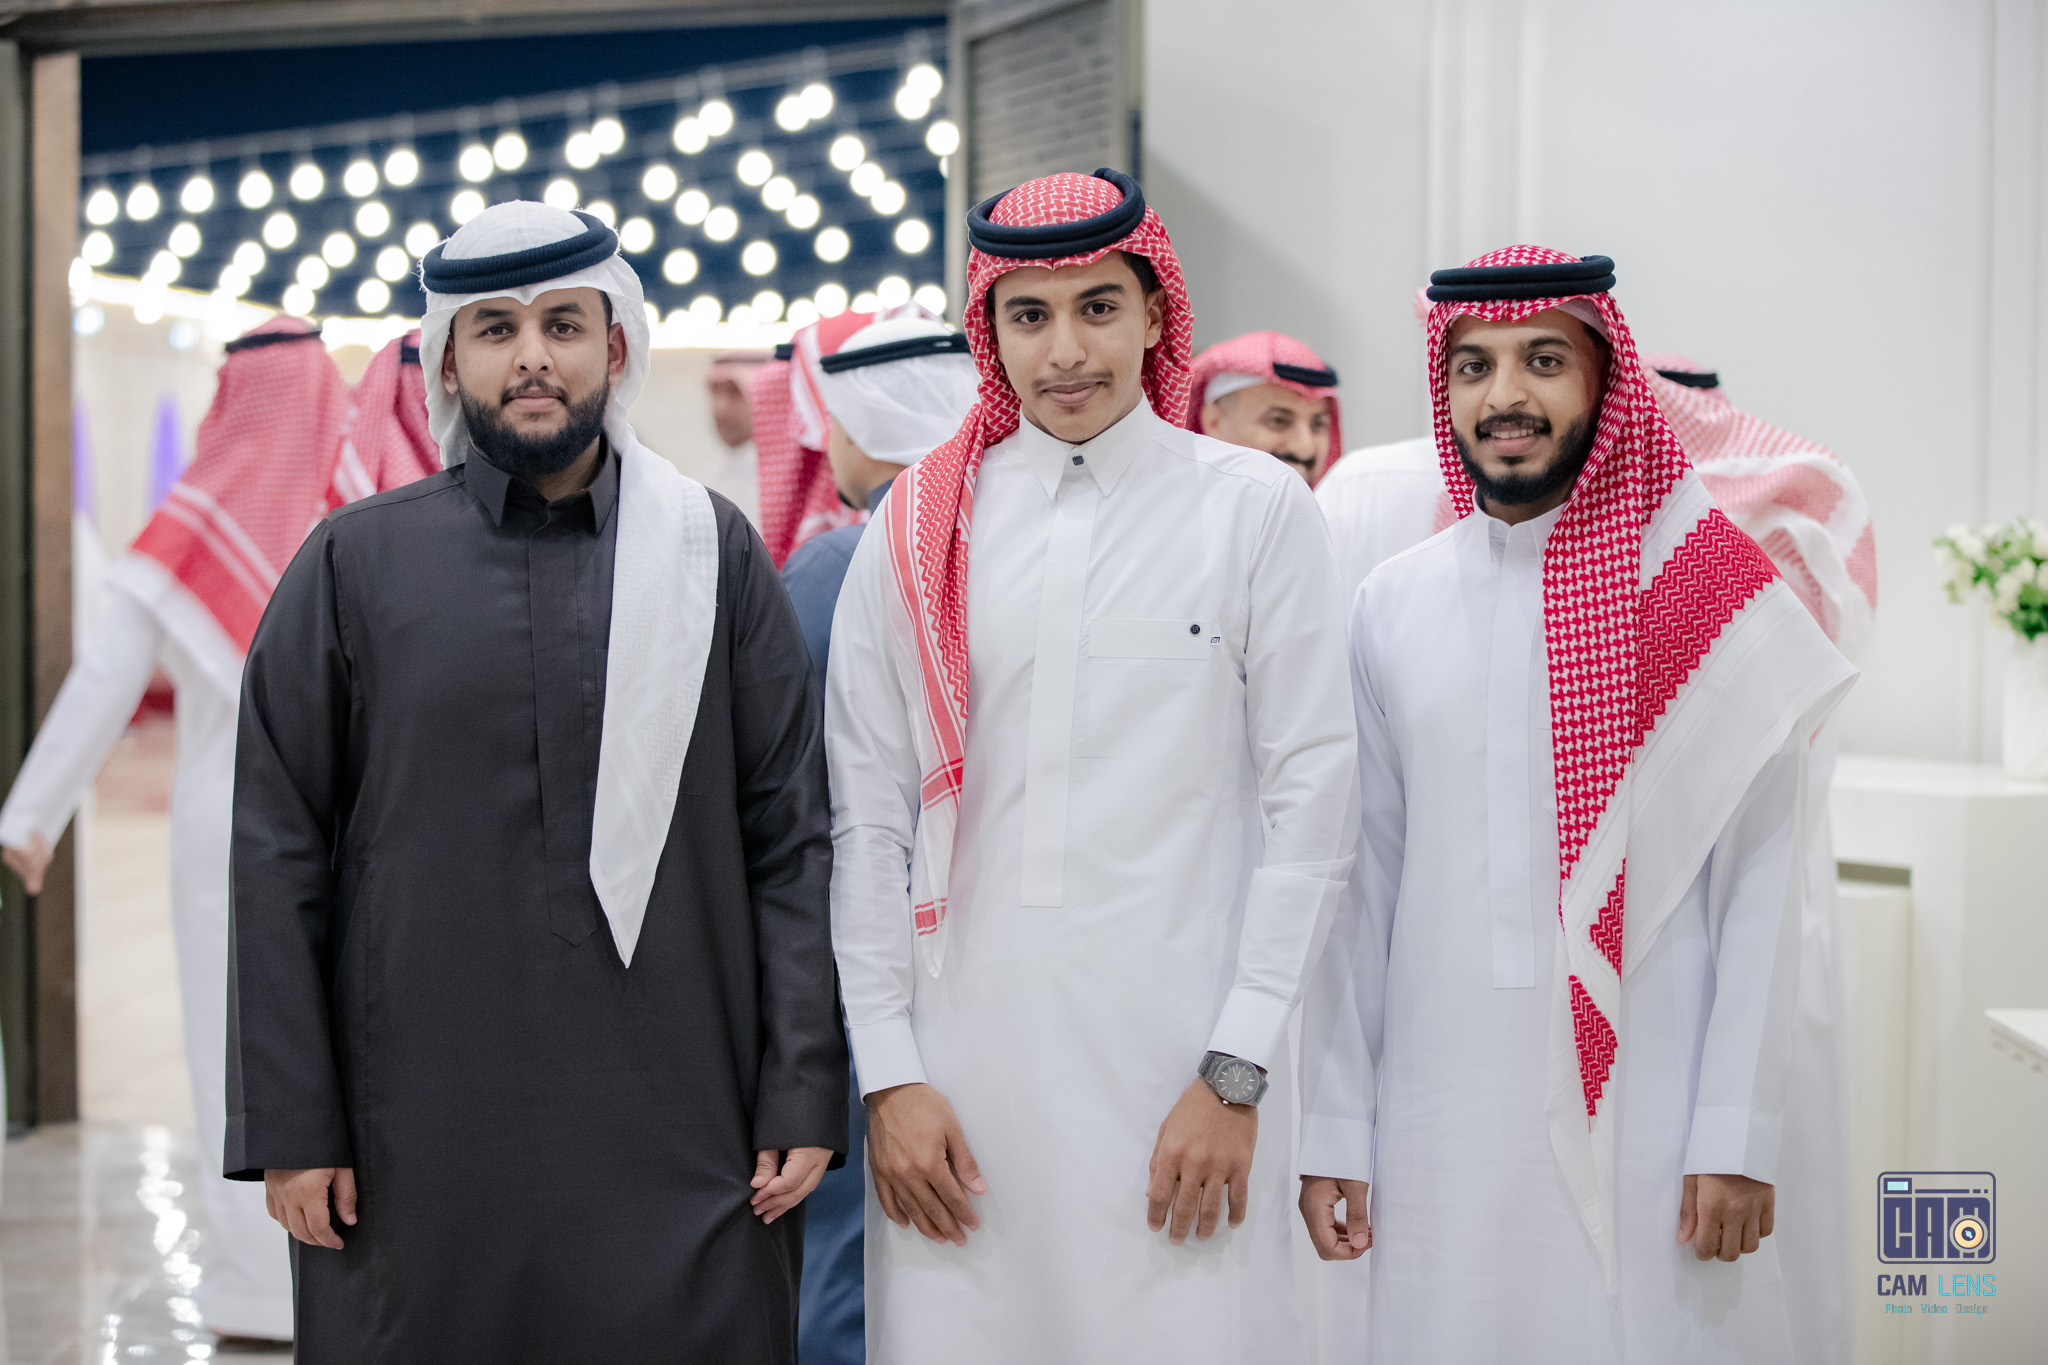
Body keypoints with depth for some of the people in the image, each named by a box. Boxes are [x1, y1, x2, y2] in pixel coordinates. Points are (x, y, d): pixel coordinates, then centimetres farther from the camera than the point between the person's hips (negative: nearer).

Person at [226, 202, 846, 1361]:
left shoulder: (714, 552, 5)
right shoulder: (356, 562, 4)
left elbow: (792, 841, 3)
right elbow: (278, 861, 3)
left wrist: (804, 1097, -2)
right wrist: (290, 1127, -1)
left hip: (681, 1146, 0)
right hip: (422, 1154, 0)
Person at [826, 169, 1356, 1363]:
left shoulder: (1256, 509, 1)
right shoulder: (917, 526, 6)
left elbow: (1310, 800, -1)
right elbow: (868, 820, 7)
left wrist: (1235, 1075, -5)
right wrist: (888, 1073, 2)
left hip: (1181, 1056, -1)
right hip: (961, 1052, 2)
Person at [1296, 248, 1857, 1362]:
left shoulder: (1712, 592, -3)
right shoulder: (1393, 606, 5)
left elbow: (1759, 884, -4)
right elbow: (1363, 882, 7)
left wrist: (1738, 1134, -9)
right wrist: (1333, 1128, 6)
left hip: (1651, 1123, -2)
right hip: (1444, 1128, 3)